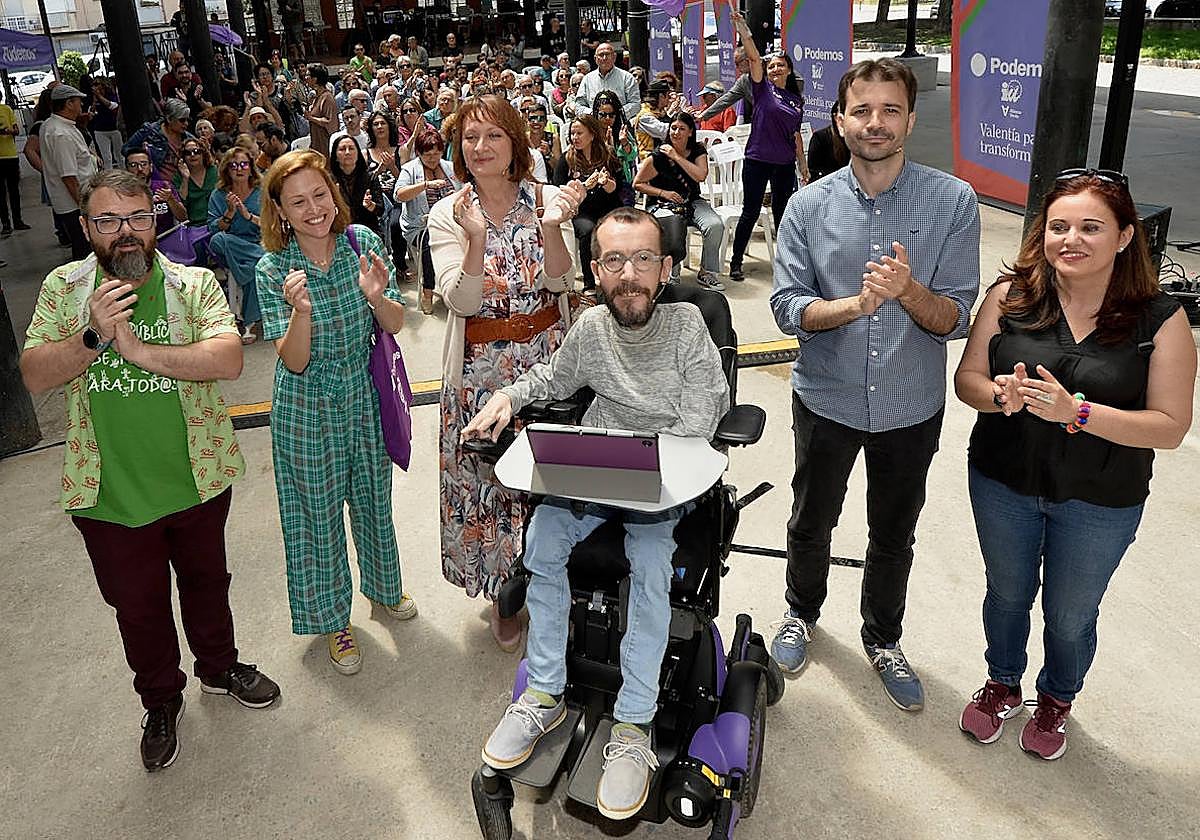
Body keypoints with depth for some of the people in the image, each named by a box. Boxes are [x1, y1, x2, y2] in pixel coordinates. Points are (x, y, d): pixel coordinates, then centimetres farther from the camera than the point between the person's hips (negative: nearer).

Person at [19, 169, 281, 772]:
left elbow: (228, 360, -23)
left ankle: (219, 666, 48)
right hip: (108, 495, 1)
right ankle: (160, 701, 41)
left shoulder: (194, 285, -8)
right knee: (137, 606, 17)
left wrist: (140, 350, -30)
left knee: (206, 582, 22)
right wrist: (93, 336, -25)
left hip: (198, 480, 0)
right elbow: (35, 376, -9)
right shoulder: (63, 288, -3)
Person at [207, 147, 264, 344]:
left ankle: (249, 321, -20)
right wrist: (230, 212, -13)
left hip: (259, 245, -1)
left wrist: (249, 216, -12)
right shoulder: (218, 195, 9)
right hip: (228, 251, 1)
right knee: (217, 240, -34)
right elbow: (214, 229, 1)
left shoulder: (262, 193, 8)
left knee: (256, 266, -35)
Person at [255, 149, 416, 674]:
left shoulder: (362, 242, -10)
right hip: (308, 407, -2)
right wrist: (301, 311, -38)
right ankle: (332, 617, 34)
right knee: (318, 511, 12)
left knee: (373, 496, 20)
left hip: (364, 395, 3)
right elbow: (294, 361, -19)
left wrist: (376, 296, -30)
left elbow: (395, 326, -8)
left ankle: (383, 586, 48)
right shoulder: (274, 270, -15)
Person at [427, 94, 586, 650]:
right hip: (482, 371, -1)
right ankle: (504, 594, 27)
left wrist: (552, 227, -27)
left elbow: (557, 282, -10)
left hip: (545, 363, 1)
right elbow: (461, 302, -14)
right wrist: (476, 239, -29)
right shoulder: (447, 216, -4)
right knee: (488, 474, 7)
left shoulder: (544, 199, -2)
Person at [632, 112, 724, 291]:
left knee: (716, 225, -27)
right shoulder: (658, 156, -6)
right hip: (661, 205, -3)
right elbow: (637, 184, -1)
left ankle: (707, 273, -10)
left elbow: (701, 176, -13)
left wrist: (677, 157, -13)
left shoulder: (698, 150, 5)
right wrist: (663, 193, -12)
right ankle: (671, 273, 3)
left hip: (692, 202, 4)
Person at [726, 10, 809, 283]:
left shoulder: (797, 100, 12)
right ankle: (736, 262, 9)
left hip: (785, 165, 4)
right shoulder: (763, 88, 1)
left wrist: (804, 165, 15)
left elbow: (796, 135, 16)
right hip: (757, 161, -4)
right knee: (751, 212, -1)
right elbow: (753, 56, -10)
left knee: (782, 213, 10)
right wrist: (741, 25, -19)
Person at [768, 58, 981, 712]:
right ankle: (802, 613, 48)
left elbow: (955, 318, -12)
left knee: (894, 535, 18)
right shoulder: (809, 206, -8)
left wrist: (908, 291, -32)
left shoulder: (953, 202, -10)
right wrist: (857, 303, -29)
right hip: (827, 399, 0)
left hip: (912, 406, 0)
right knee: (811, 523, 19)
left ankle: (883, 639, 43)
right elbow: (787, 308, -12)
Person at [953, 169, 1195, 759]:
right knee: (1007, 593, 23)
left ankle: (1056, 700, 50)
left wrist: (1076, 411, -30)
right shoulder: (1010, 296, -10)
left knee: (1070, 613, 20)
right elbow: (967, 379, -5)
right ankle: (1002, 684, 51)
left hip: (1100, 505, -1)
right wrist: (1001, 395, -28)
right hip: (1003, 485, 1)